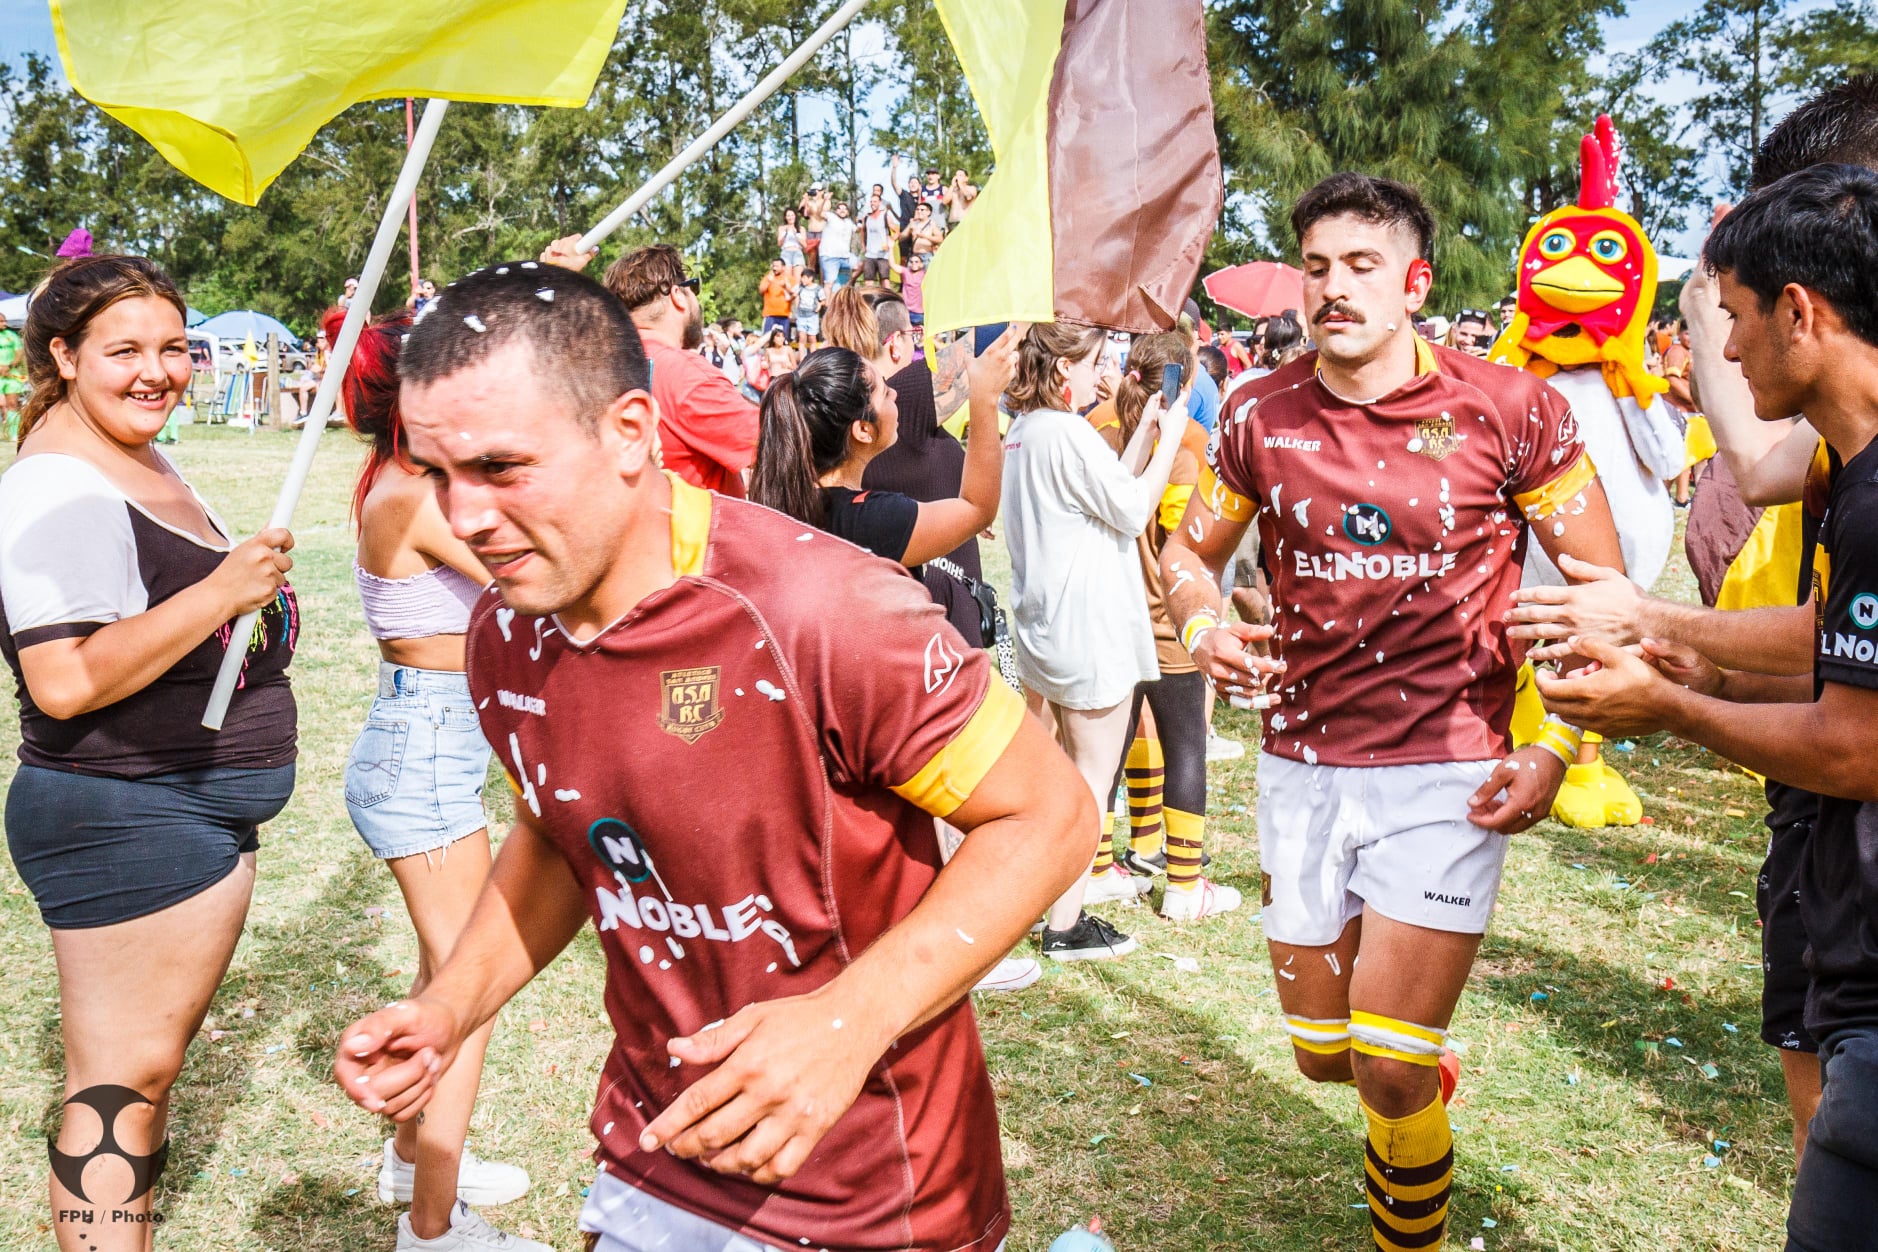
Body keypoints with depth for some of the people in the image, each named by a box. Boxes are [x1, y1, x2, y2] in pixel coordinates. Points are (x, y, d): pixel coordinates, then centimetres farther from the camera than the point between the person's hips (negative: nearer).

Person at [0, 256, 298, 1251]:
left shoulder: (155, 468, 13)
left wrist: (259, 588, 14)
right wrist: (221, 593, -29)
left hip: (206, 805, 10)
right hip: (118, 819, -10)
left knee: (164, 1040, 21)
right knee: (123, 1071, -3)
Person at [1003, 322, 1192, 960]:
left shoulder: (1022, 431, 10)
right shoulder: (1068, 433, -19)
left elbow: (1111, 488, 11)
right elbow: (1133, 510, -14)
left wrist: (1146, 429, 9)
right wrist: (1168, 439, -5)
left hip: (1046, 621, 10)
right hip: (1089, 625, -10)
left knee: (1075, 762, 23)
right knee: (1093, 773, -1)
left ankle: (1093, 870, 39)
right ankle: (1065, 925, 4)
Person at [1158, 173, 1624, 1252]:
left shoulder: (1509, 409, -7)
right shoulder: (1262, 416, 0)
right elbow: (1190, 548, 14)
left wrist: (1558, 748, -11)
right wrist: (1203, 621, -9)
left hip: (1448, 771, -3)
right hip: (1302, 766, 4)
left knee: (1388, 1069, -5)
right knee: (1321, 1054, 15)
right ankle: (1426, 1062, 51)